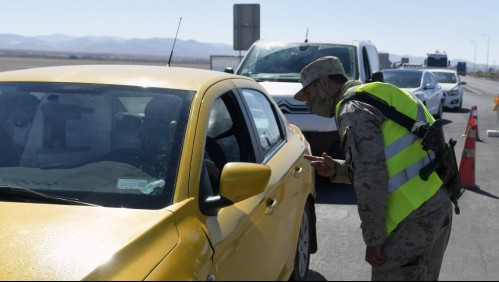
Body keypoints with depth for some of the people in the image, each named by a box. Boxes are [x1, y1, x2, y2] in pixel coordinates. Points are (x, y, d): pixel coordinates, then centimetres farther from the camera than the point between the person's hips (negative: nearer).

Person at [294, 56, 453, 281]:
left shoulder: (353, 108, -10)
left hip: (413, 218, -10)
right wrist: (337, 170, 11)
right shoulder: (375, 97, 20)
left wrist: (373, 239, -14)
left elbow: (371, 178, -19)